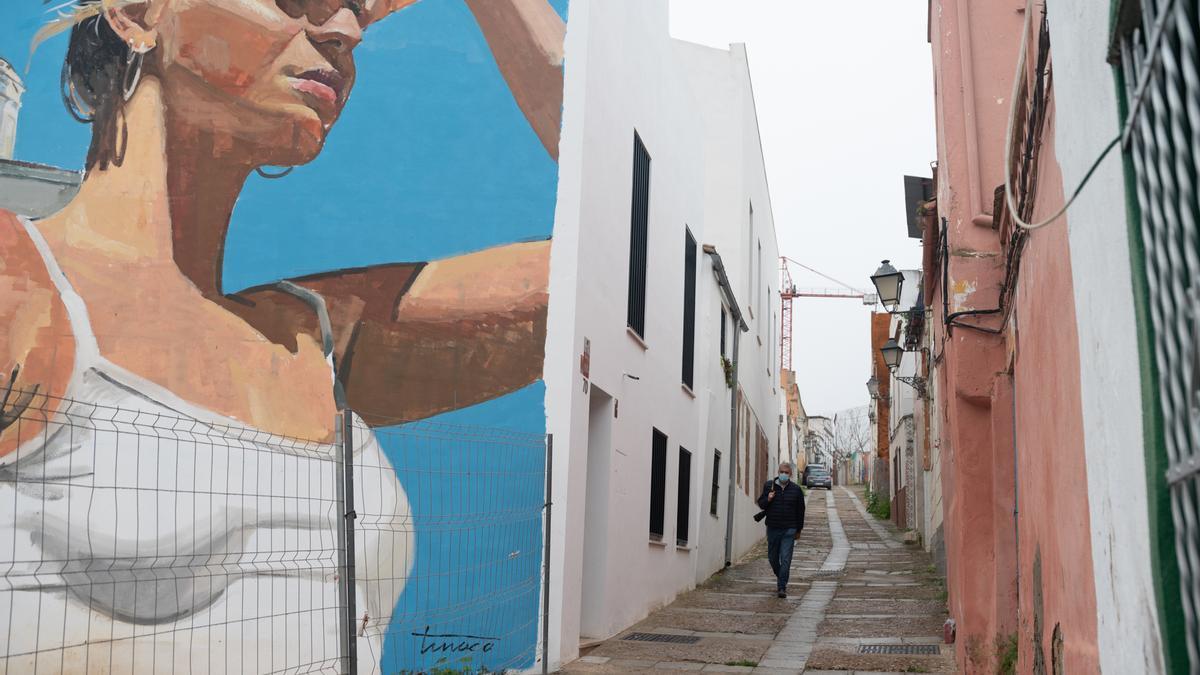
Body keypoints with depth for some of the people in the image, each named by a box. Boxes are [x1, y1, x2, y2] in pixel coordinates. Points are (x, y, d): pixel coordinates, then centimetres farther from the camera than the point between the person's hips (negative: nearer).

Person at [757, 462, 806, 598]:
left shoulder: (796, 490, 2)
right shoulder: (768, 485, 3)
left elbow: (800, 511, 9)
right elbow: (760, 503, 10)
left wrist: (799, 530, 11)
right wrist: (767, 500, -13)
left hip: (789, 530, -2)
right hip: (772, 529, 2)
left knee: (785, 560, -8)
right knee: (773, 557, 11)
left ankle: (782, 587, -4)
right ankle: (780, 577, 36)